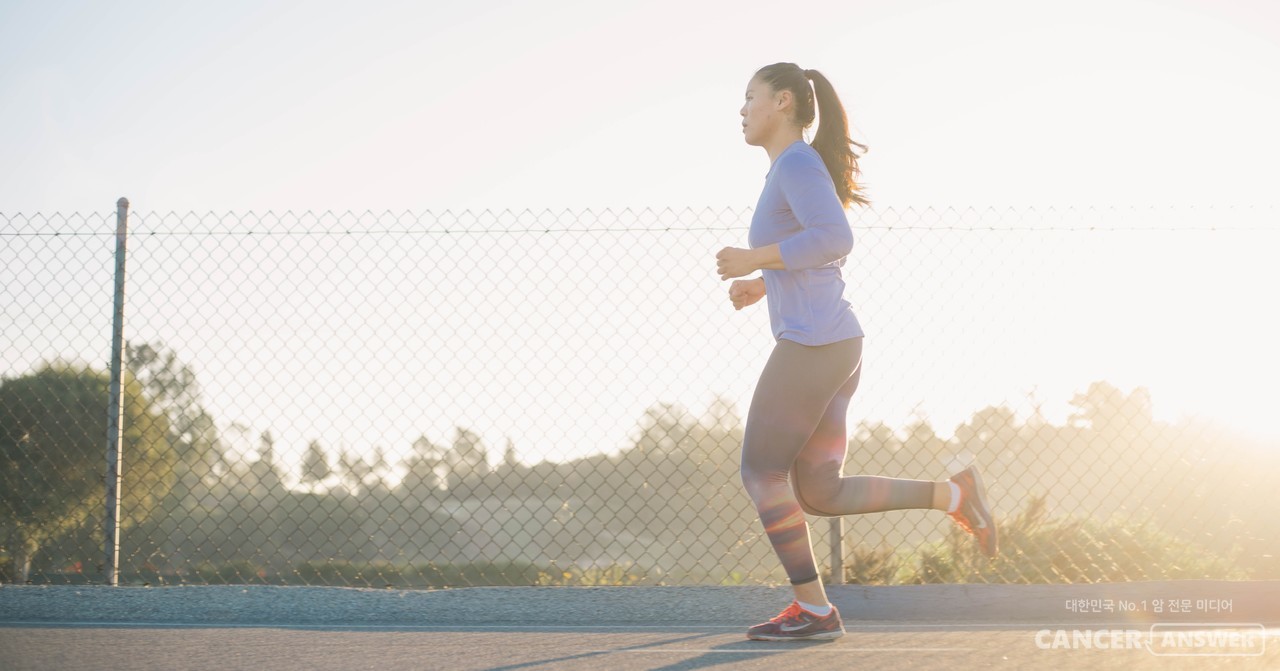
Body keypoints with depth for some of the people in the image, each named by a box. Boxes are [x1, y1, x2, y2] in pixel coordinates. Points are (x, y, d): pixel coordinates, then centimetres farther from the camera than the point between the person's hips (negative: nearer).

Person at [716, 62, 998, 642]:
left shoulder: (799, 161, -9)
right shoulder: (795, 172, 21)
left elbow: (835, 239, -24)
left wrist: (753, 260, -16)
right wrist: (761, 286, 21)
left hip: (811, 345, -10)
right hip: (836, 347, 10)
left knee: (761, 473, 2)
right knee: (819, 496, 8)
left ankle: (813, 609, 6)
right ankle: (952, 494, 3)